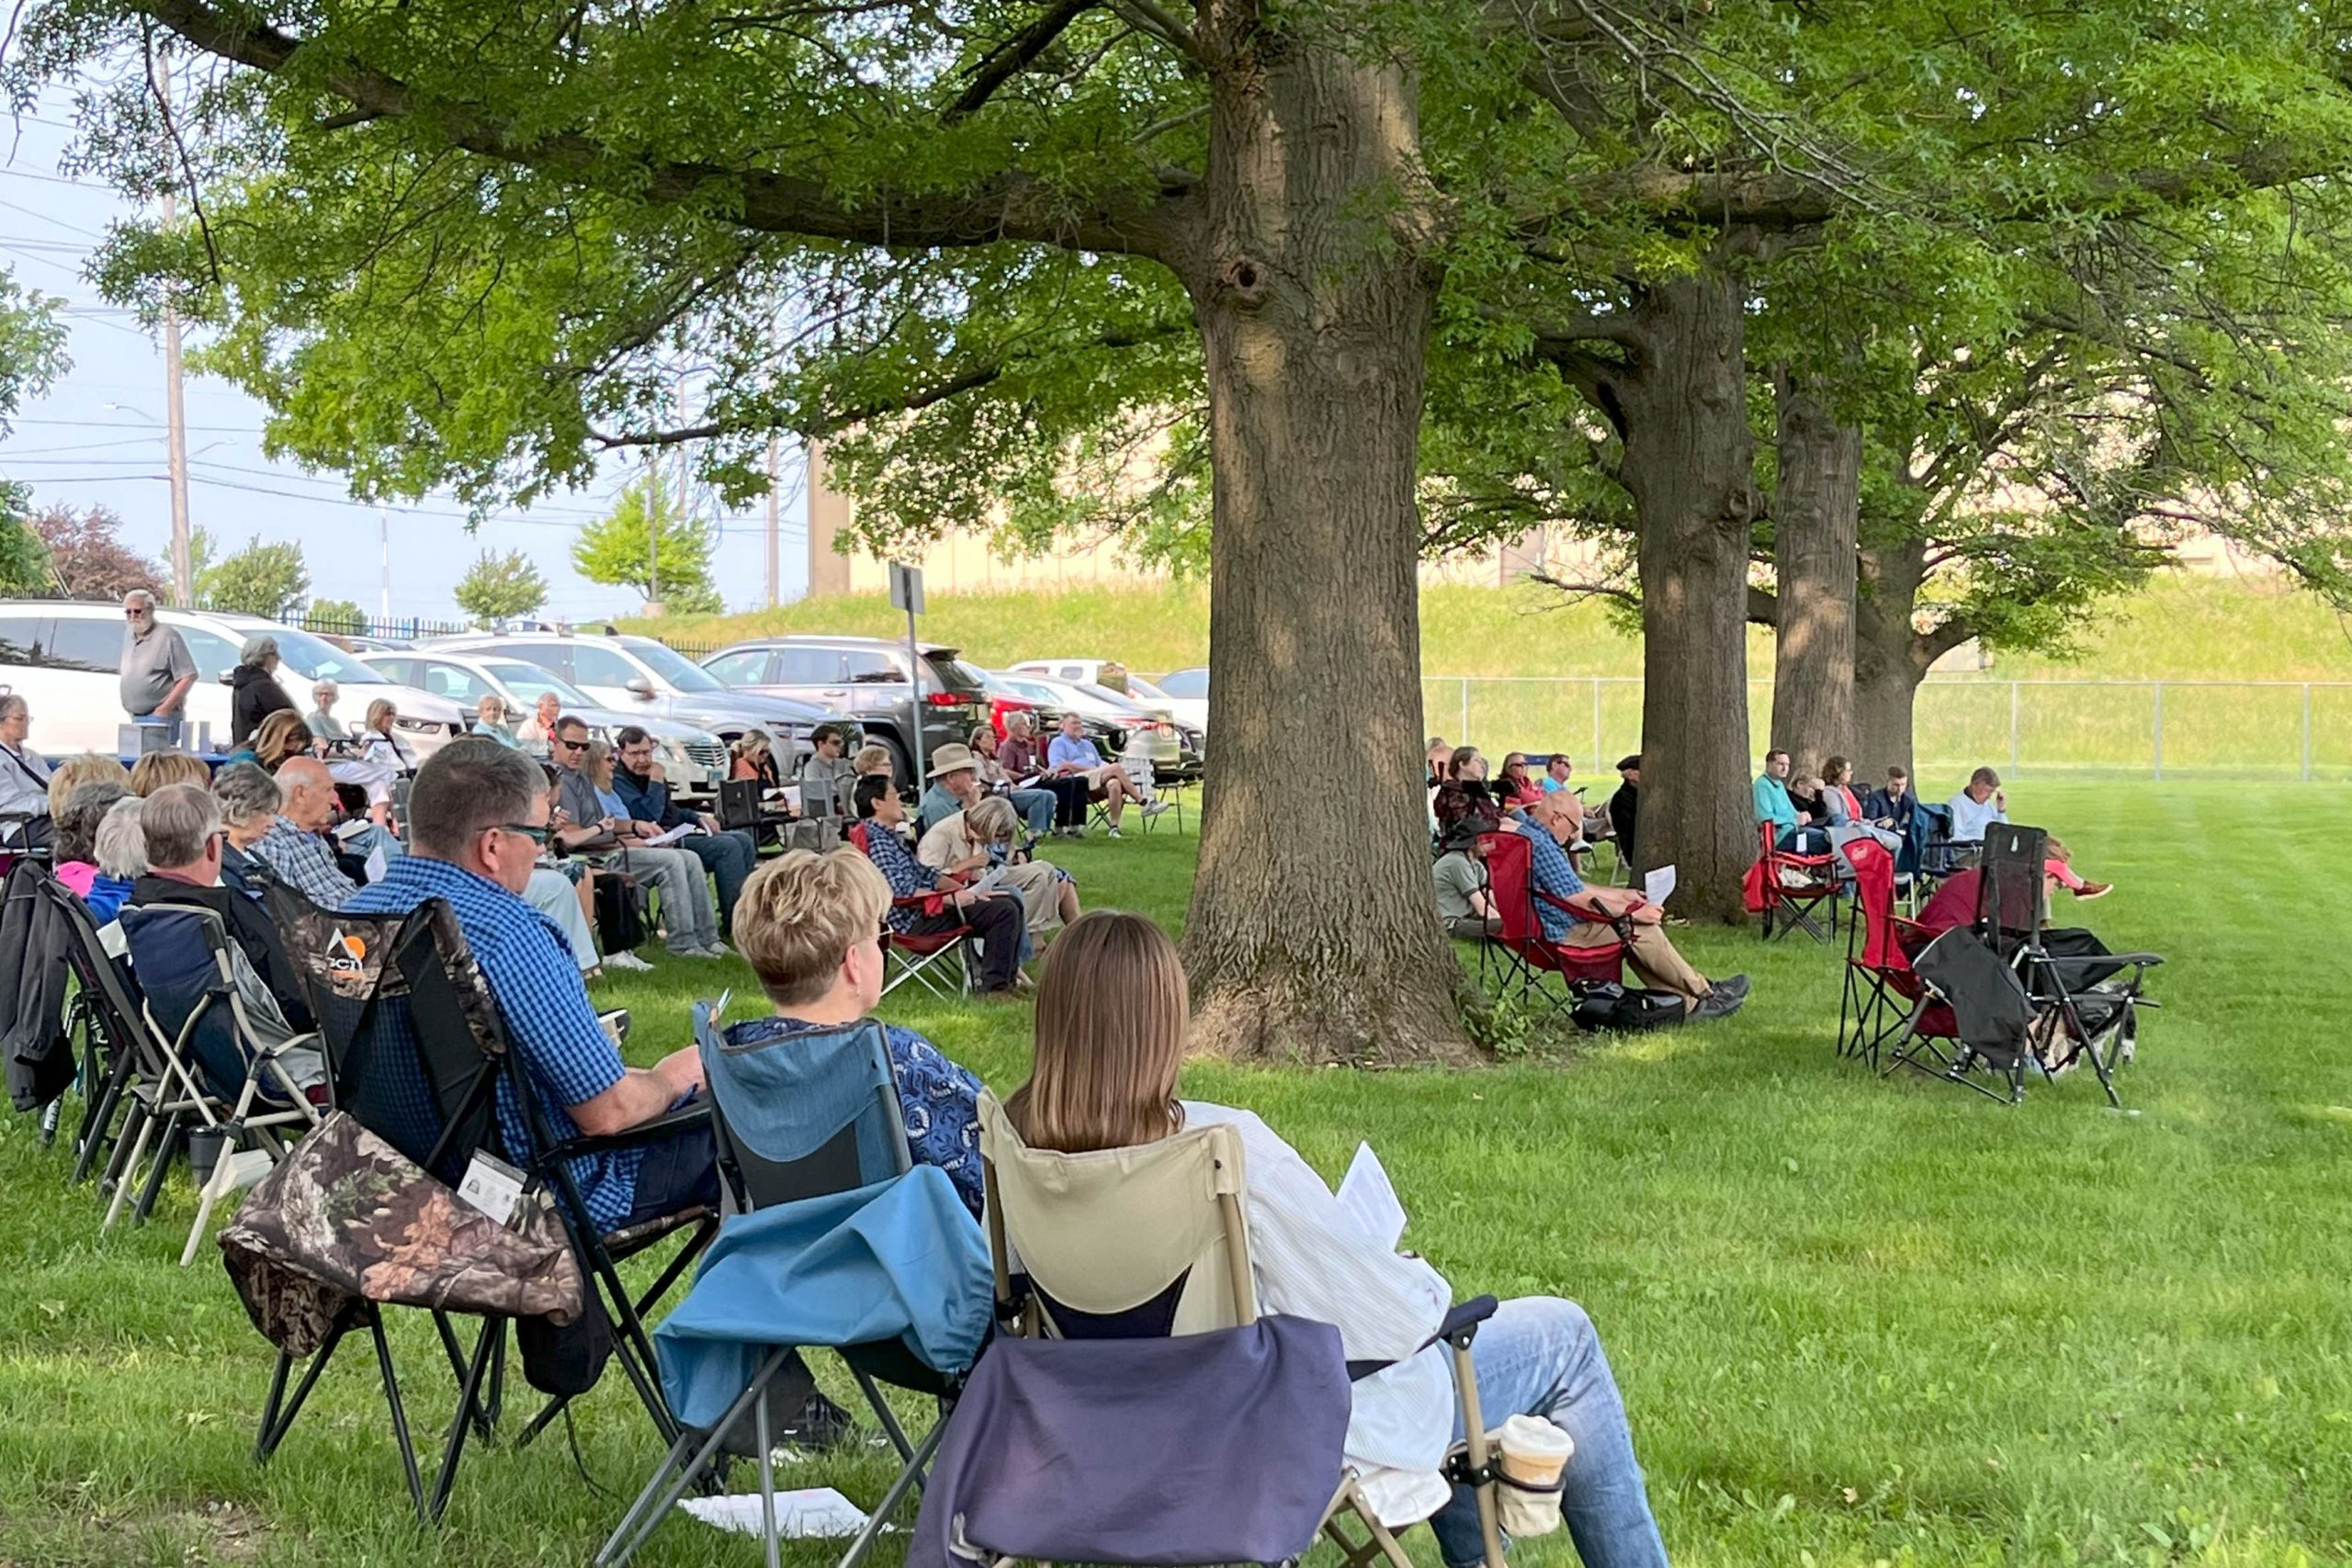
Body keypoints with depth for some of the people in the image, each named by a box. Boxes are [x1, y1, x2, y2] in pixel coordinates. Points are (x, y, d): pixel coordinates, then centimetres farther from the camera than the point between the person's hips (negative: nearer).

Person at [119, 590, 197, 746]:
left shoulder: (168, 637, -11)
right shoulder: (129, 634, 14)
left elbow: (188, 677, -14)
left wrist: (164, 709, -16)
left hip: (160, 717, -8)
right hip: (136, 718, 8)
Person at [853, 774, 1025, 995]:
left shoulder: (890, 837, 17)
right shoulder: (876, 840, -16)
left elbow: (924, 873, 20)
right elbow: (901, 891, -25)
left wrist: (967, 891, 9)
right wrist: (952, 898, -22)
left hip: (925, 907, 11)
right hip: (916, 921, -11)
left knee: (1010, 901, 12)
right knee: (1004, 910, -19)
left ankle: (1008, 975, 15)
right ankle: (993, 985, -13)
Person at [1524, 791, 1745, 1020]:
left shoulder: (1531, 836, 14)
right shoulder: (1541, 845, -21)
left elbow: (1574, 889, 25)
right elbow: (1580, 900, -22)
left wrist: (1622, 895, 24)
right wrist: (1632, 913, -11)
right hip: (1565, 932, -11)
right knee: (1640, 929, -9)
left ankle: (1686, 1003, 7)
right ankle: (1704, 993, 5)